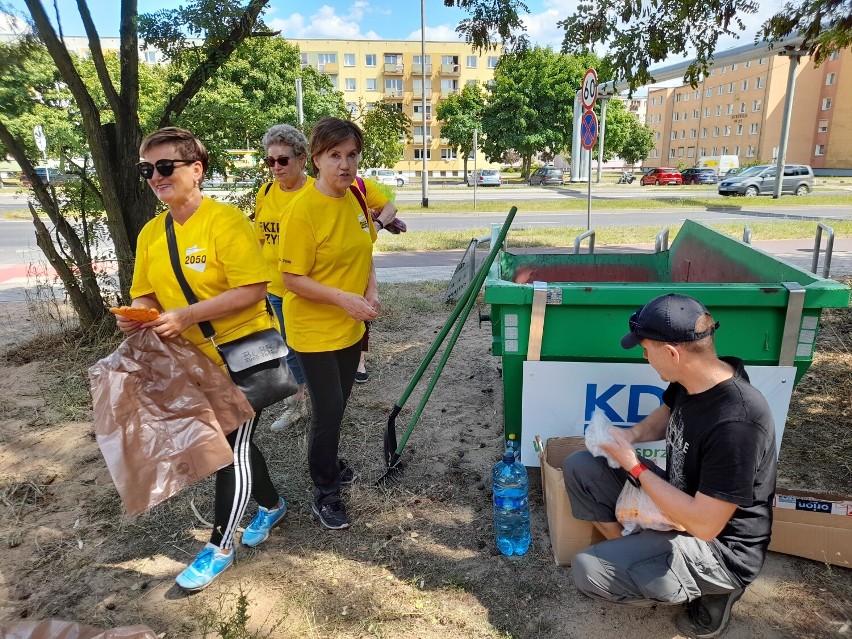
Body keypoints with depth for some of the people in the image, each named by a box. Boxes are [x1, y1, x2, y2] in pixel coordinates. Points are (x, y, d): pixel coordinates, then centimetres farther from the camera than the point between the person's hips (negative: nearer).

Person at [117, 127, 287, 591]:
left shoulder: (225, 221, -17)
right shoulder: (150, 234, 4)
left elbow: (252, 290, -24)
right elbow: (146, 295, 10)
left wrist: (185, 316, -28)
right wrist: (135, 317, -13)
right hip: (195, 360, 7)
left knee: (232, 448, 2)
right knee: (227, 441, 19)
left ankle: (219, 548, 20)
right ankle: (271, 504, 43)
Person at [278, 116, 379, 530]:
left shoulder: (355, 198, 1)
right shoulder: (303, 209, -21)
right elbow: (292, 280, -19)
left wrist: (370, 290, -2)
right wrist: (344, 299, -27)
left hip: (351, 325, 7)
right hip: (314, 329, -7)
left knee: (338, 404, 20)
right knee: (328, 410, 0)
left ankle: (328, 463, 44)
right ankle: (324, 495, 20)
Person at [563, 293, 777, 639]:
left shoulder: (736, 423, -35)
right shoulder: (691, 380, -9)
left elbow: (704, 525, -30)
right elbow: (667, 414, 15)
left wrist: (634, 465, -22)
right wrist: (632, 434, -7)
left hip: (718, 548, -8)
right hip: (680, 497, 8)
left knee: (589, 571, -19)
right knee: (579, 468, -1)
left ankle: (708, 590, 2)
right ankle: (630, 552, 8)